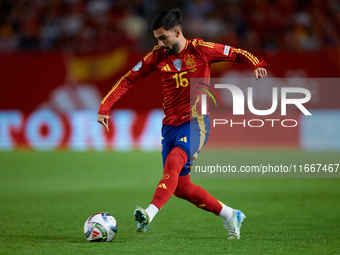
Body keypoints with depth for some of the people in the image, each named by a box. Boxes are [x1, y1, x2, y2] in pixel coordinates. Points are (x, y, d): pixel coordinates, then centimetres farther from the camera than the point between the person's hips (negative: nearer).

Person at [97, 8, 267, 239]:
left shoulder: (201, 50, -4)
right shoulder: (158, 56, 5)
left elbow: (238, 54, 4)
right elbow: (128, 80, 6)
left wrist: (257, 65, -18)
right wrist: (105, 107, -3)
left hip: (196, 122, -5)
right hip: (170, 125, 5)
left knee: (173, 162, -31)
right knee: (181, 187, 5)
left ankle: (150, 214, -46)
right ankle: (230, 215, 22)